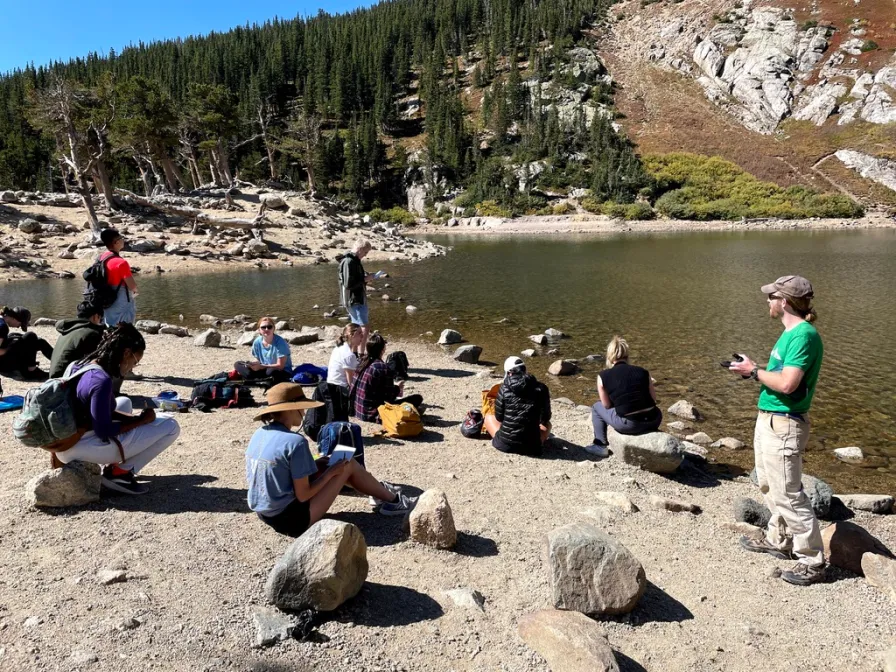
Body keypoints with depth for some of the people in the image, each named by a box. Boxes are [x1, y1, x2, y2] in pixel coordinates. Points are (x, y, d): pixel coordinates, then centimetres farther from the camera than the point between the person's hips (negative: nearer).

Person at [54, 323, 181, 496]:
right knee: (170, 426, -9)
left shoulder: (79, 365, 4)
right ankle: (118, 473, -2)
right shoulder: (102, 380, -24)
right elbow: (104, 431, -22)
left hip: (65, 445, 9)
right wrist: (141, 420, -9)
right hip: (84, 448, -9)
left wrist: (132, 418, 5)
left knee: (124, 402, 31)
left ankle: (112, 465, 19)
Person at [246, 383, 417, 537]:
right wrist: (331, 473, -5)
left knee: (324, 463, 19)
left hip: (264, 513, 8)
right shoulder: (295, 441, -23)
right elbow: (303, 495, -20)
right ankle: (392, 500, 22)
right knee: (348, 464, 1)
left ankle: (378, 491, 37)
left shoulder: (258, 434, 1)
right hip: (291, 519, -8)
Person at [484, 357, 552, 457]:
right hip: (532, 446, 2)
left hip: (505, 444, -1)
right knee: (547, 424, 31)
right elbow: (545, 418, 6)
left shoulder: (505, 388, -5)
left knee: (489, 417, 24)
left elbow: (499, 417, 3)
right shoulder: (541, 388, -4)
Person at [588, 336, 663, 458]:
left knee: (597, 407, 24)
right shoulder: (643, 371, 8)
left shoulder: (603, 376, 0)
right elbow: (653, 399, 11)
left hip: (628, 425, -3)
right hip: (653, 421, 3)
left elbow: (607, 405, 7)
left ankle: (600, 446, 24)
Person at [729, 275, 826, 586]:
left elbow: (787, 384, -26)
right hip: (768, 420, 11)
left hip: (784, 425, -10)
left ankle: (812, 561, 7)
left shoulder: (804, 335, -19)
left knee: (788, 494, -4)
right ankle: (778, 540, 35)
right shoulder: (790, 333, 12)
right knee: (770, 486, 21)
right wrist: (753, 369, 4)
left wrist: (754, 370, -13)